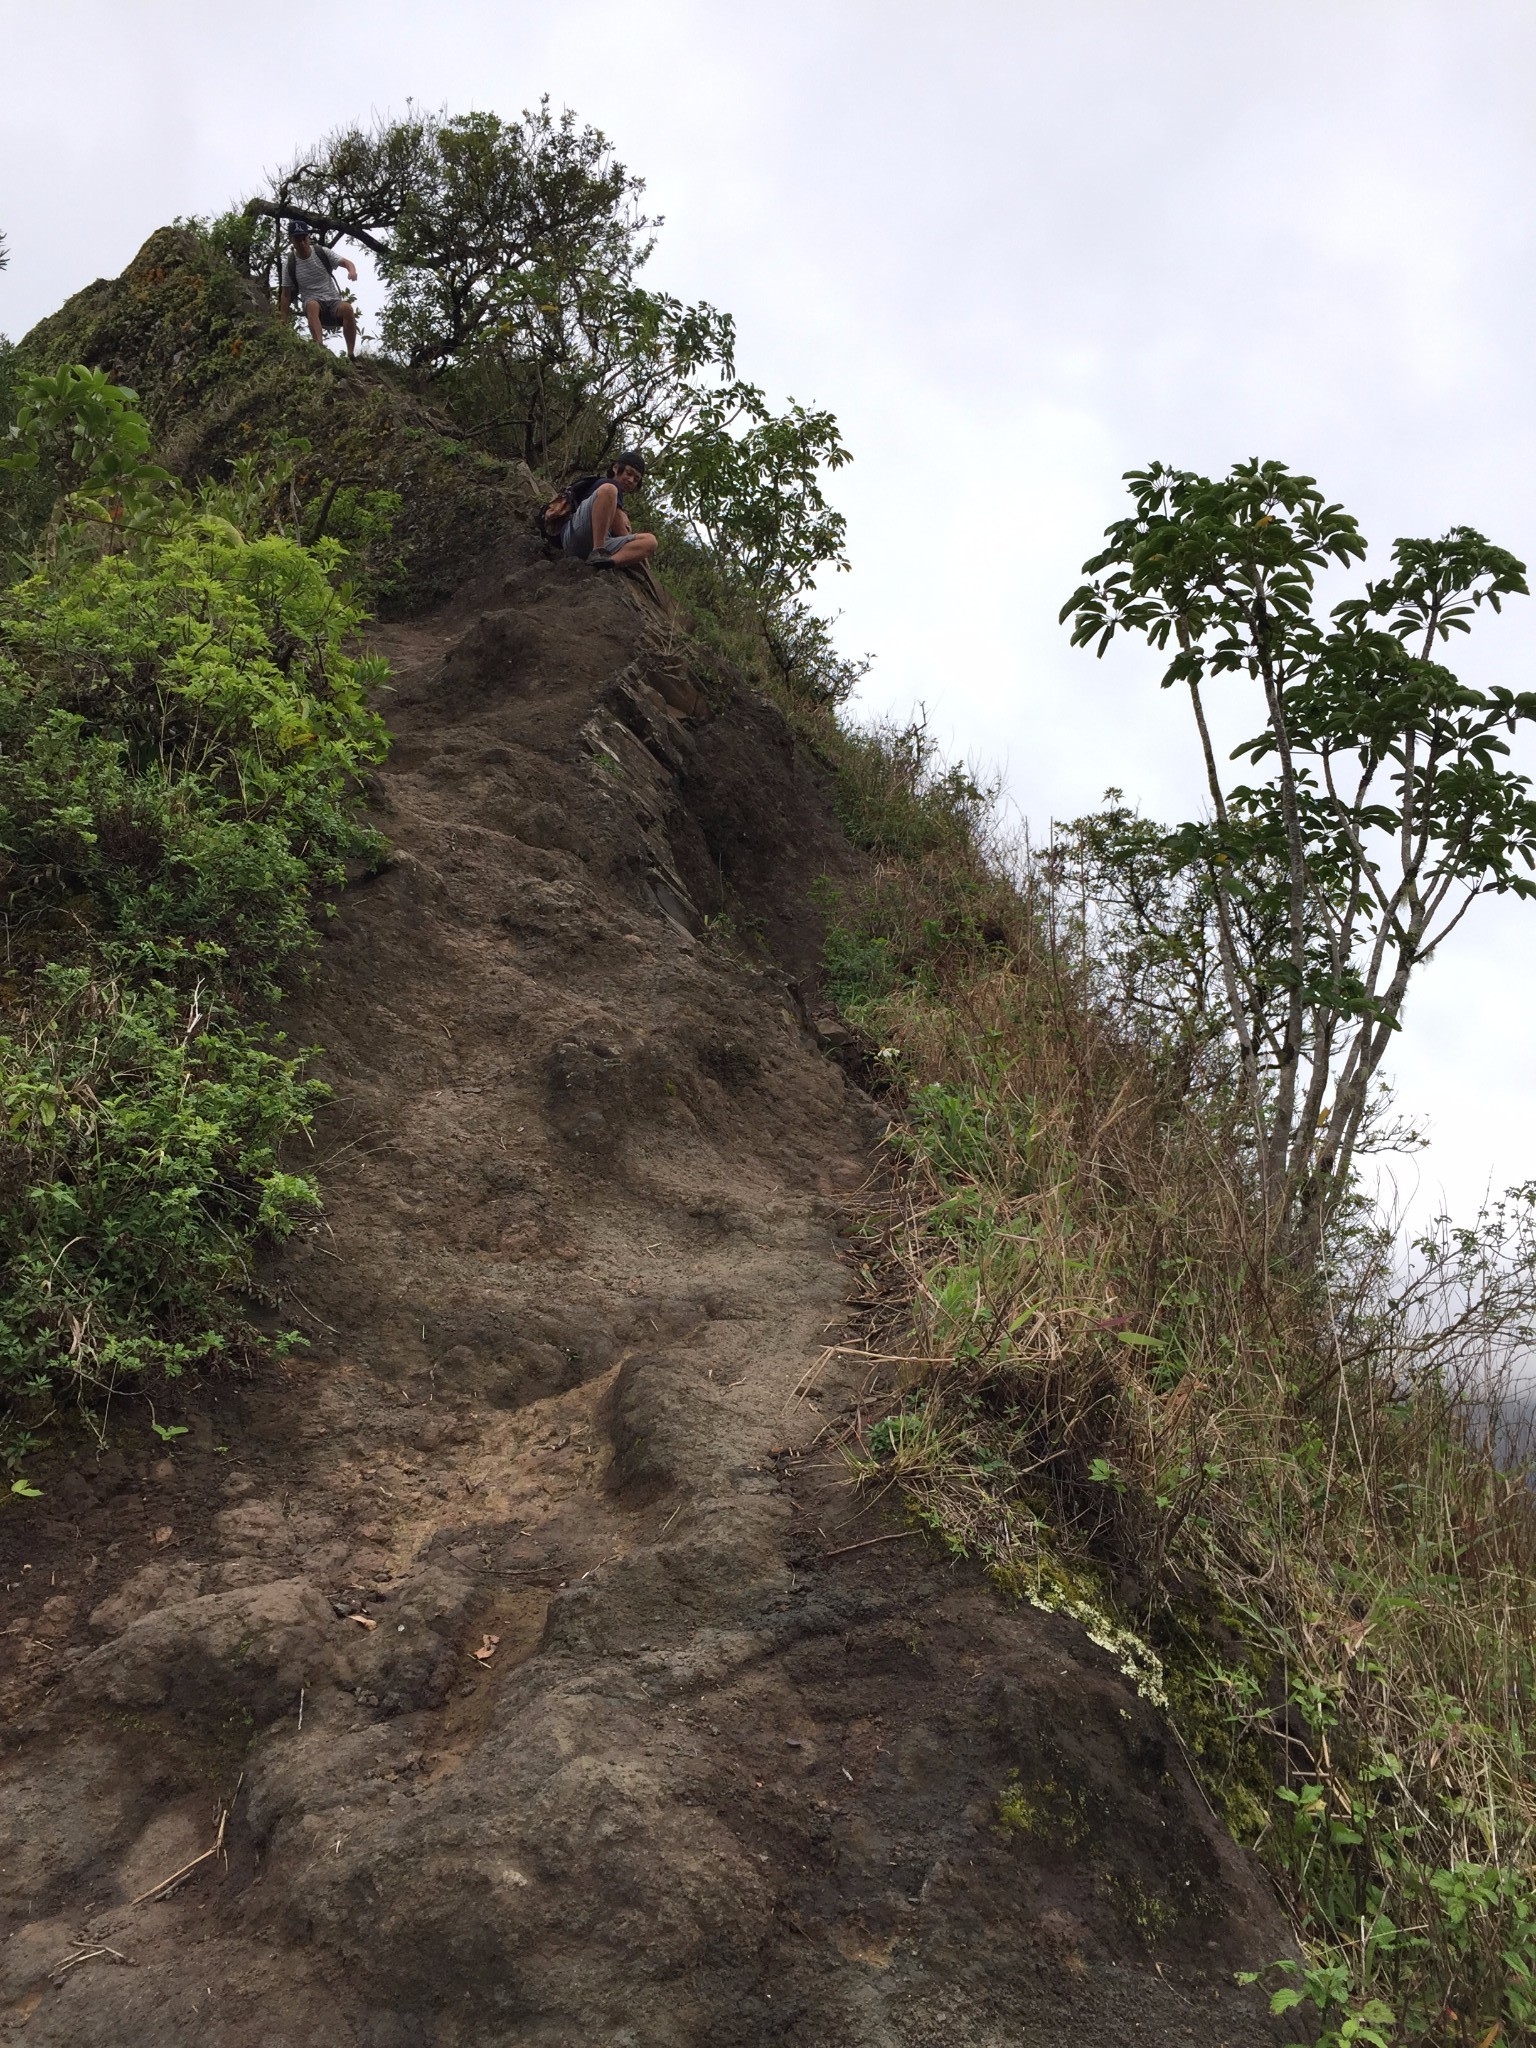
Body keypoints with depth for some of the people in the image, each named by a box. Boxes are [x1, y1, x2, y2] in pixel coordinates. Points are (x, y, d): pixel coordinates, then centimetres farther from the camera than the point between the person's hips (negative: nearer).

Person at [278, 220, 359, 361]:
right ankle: (320, 347, -56)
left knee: (346, 307, -35)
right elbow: (286, 294, 3)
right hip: (313, 302, -1)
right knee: (312, 304, -39)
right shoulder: (289, 263, 0)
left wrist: (352, 270, -28)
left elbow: (346, 262, -2)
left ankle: (351, 354, -33)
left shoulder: (322, 252, 1)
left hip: (333, 301, 1)